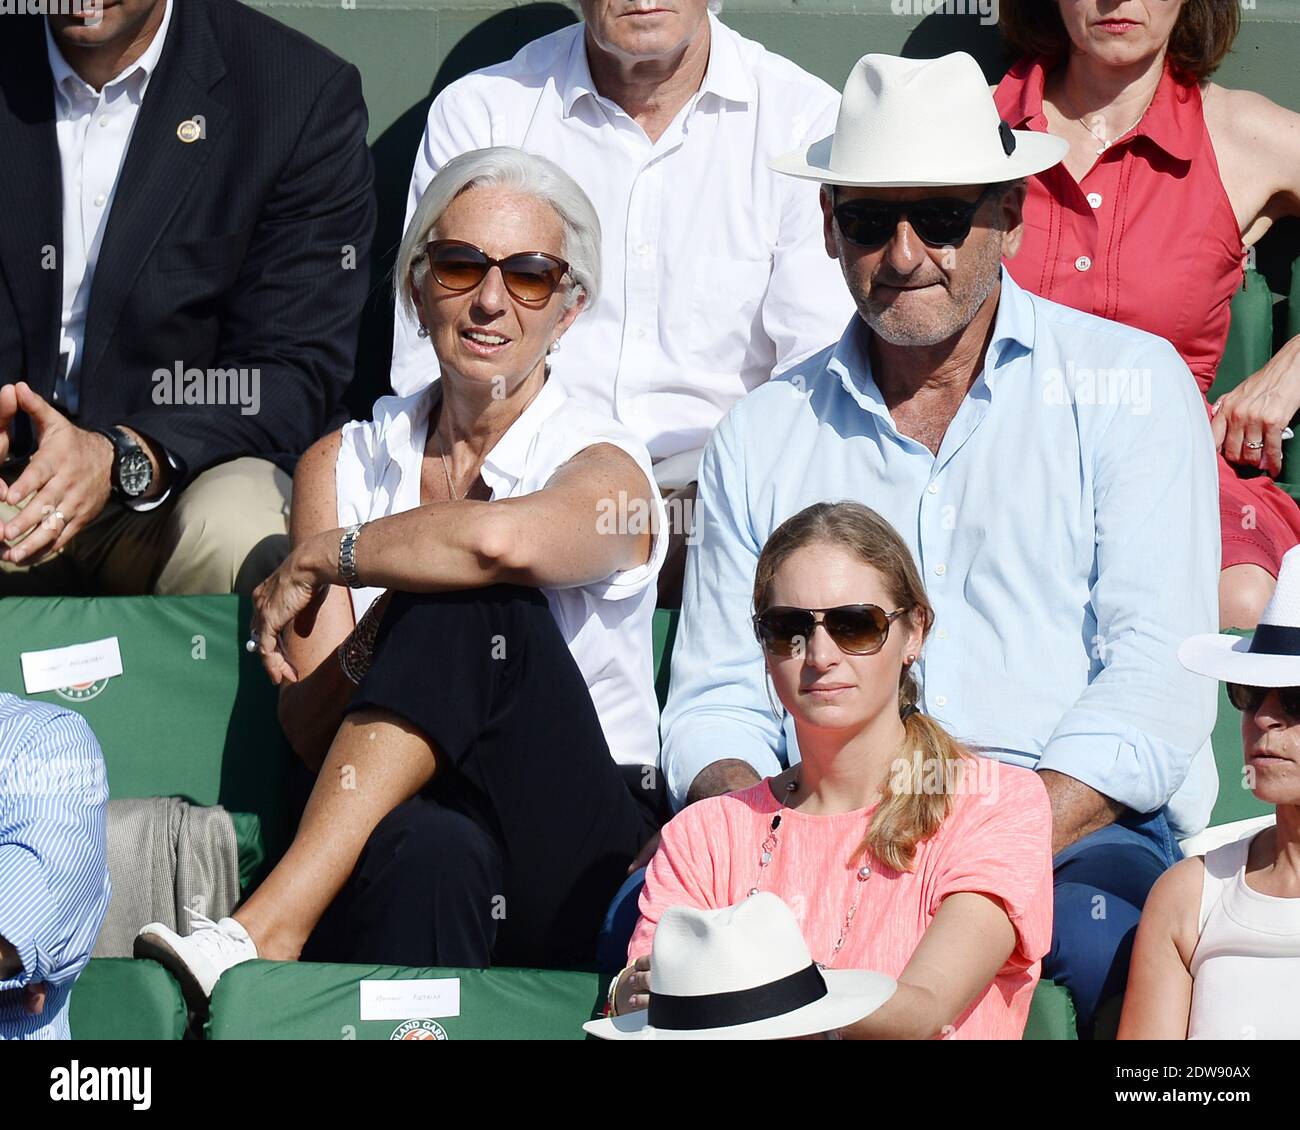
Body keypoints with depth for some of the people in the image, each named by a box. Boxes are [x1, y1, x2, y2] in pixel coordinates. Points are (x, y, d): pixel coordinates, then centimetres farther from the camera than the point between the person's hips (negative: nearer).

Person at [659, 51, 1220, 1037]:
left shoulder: (1130, 384, 8)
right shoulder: (765, 433, 19)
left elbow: (1158, 671, -3)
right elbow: (715, 700, 18)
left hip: (1078, 834, -2)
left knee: (1095, 918, -39)